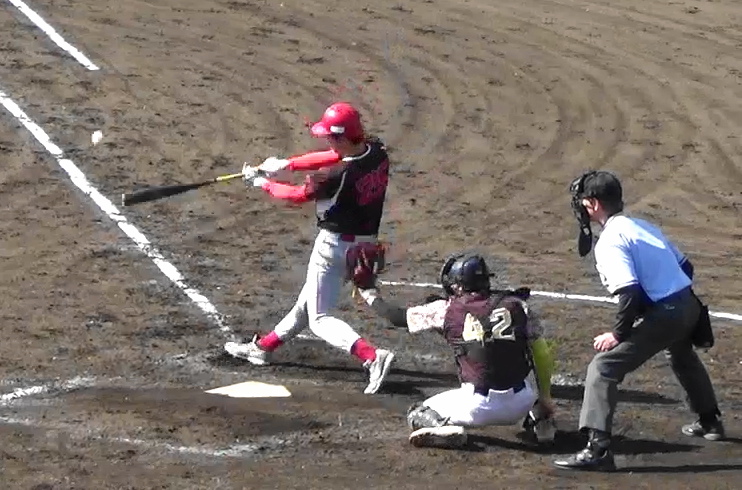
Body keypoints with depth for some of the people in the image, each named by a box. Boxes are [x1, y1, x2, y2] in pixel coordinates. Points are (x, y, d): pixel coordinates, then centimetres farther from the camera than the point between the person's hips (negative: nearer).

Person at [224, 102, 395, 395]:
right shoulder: (377, 152, -7)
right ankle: (263, 347, 41)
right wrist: (286, 164, 5)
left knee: (319, 318, 0)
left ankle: (372, 357, -20)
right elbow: (333, 157, 8)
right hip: (365, 243, 9)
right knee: (310, 299, 23)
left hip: (335, 246, -9)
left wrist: (262, 183, 6)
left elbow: (298, 196, -10)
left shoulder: (339, 177, -27)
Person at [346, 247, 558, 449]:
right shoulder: (516, 304, 3)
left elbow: (399, 316, 11)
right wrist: (545, 399, 19)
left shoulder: (446, 310, 0)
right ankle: (541, 421, 10)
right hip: (521, 404, 3)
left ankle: (445, 428, -10)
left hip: (478, 405, -2)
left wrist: (367, 289, 26)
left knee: (418, 415, 19)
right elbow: (543, 355, 6)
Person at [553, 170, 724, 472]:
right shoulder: (644, 227, 14)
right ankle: (710, 422, 57)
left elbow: (631, 292, -23)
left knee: (604, 367, -10)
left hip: (663, 314, -9)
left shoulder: (609, 241, -12)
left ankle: (598, 449, -22)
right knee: (682, 358, 39)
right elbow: (684, 266, 17)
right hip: (689, 305, 9)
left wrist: (618, 333, -13)